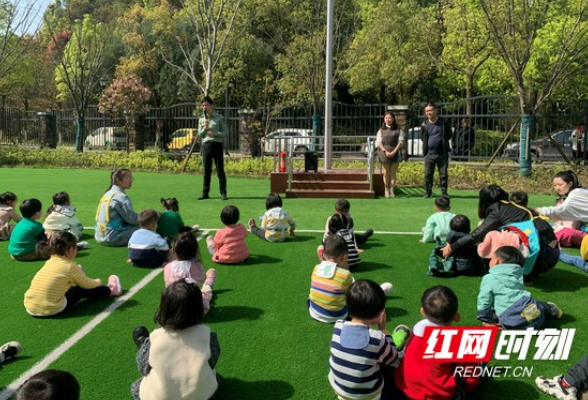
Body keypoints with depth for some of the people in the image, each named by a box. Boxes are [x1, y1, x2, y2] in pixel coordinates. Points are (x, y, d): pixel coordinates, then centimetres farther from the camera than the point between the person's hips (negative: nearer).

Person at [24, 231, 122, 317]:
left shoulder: (50, 262, 11)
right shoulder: (70, 265, -9)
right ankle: (109, 291, 29)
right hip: (52, 309, -7)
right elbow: (86, 284, 4)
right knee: (82, 290, 10)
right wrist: (97, 282, 25)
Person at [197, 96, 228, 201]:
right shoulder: (201, 119, 12)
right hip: (206, 145, 3)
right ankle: (205, 193, 12)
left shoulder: (219, 118, 1)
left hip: (217, 145, -3)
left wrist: (215, 134, -16)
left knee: (220, 170, -1)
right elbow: (199, 135, 9)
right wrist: (205, 128, -9)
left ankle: (223, 193, 5)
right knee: (206, 171, 7)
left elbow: (225, 132, -1)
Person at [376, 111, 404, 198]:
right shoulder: (381, 130, 11)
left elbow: (401, 142, 1)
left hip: (395, 153, 0)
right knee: (386, 172, 1)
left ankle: (392, 190, 4)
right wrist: (385, 151, -13)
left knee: (393, 173, 1)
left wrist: (394, 152, -12)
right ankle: (386, 190, 6)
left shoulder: (398, 130, 9)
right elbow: (379, 142, 3)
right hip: (384, 153, 0)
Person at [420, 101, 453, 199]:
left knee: (443, 174, 4)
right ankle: (428, 192, 14)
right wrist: (427, 144, 3)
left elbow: (449, 135, 8)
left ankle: (444, 192, 14)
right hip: (429, 154, 1)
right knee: (428, 175, 3)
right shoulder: (424, 124, 3)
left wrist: (443, 142, 2)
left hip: (442, 153, -1)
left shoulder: (444, 122, -1)